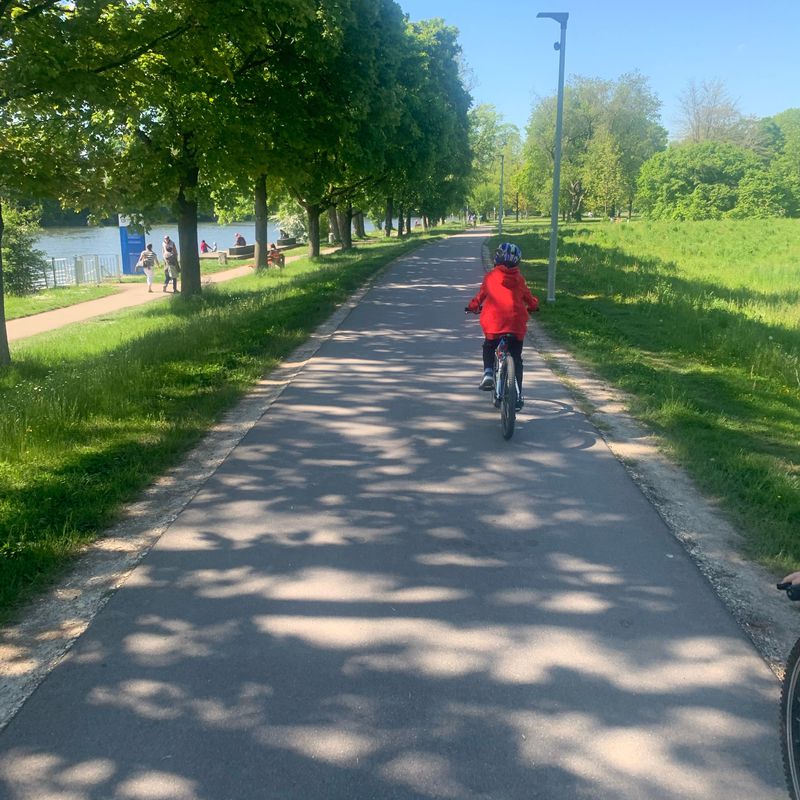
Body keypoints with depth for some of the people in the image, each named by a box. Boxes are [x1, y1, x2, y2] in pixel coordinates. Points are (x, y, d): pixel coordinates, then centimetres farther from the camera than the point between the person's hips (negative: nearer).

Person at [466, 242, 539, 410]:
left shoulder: (490, 276, 1)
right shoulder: (519, 278, 6)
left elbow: (481, 294, 12)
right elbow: (528, 297, 16)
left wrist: (473, 306, 32)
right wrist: (534, 306, 38)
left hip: (493, 322, -1)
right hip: (517, 323, 1)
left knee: (488, 348, 26)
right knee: (516, 358, 11)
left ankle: (488, 373, 1)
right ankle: (518, 396, 8)